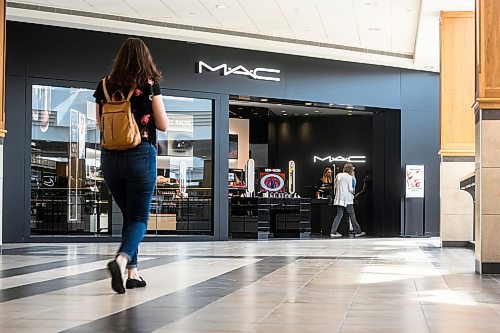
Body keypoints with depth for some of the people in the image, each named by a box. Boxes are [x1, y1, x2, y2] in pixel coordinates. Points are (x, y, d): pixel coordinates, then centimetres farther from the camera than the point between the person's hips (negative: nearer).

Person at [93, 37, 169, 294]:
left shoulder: (105, 85, 4)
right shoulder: (149, 84, -5)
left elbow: (100, 123, 14)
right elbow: (163, 125, -1)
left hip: (110, 158, 4)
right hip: (140, 156, -4)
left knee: (129, 215, 18)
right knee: (139, 218, 1)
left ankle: (132, 273, 14)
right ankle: (121, 260, -25)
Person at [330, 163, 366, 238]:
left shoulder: (338, 175, 10)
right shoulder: (349, 177, -8)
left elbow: (335, 186, 13)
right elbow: (350, 189, -10)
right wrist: (353, 191, 10)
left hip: (339, 198, 6)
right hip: (347, 198, -6)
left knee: (339, 214, 6)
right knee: (352, 214, 3)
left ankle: (333, 232, -2)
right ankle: (357, 231, 9)